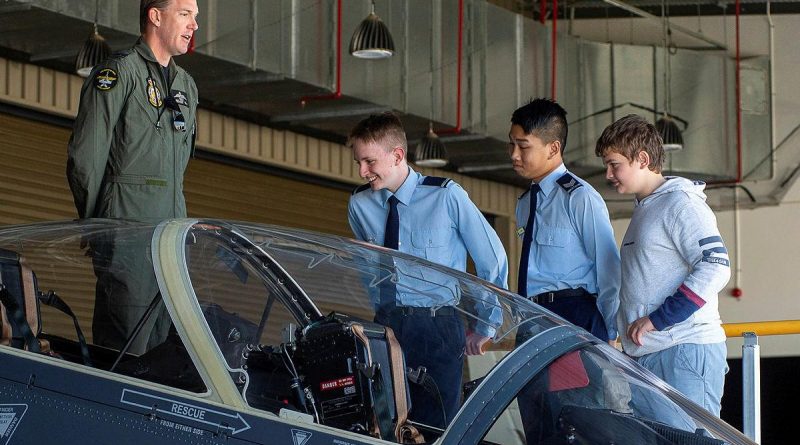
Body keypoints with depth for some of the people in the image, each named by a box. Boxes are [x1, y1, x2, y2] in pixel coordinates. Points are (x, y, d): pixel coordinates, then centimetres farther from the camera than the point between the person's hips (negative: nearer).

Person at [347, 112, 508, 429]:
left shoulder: (447, 197, -9)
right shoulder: (359, 205, 2)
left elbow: (493, 260, -1)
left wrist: (485, 330, 3)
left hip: (439, 328, -3)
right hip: (386, 326, 3)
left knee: (435, 427, -2)